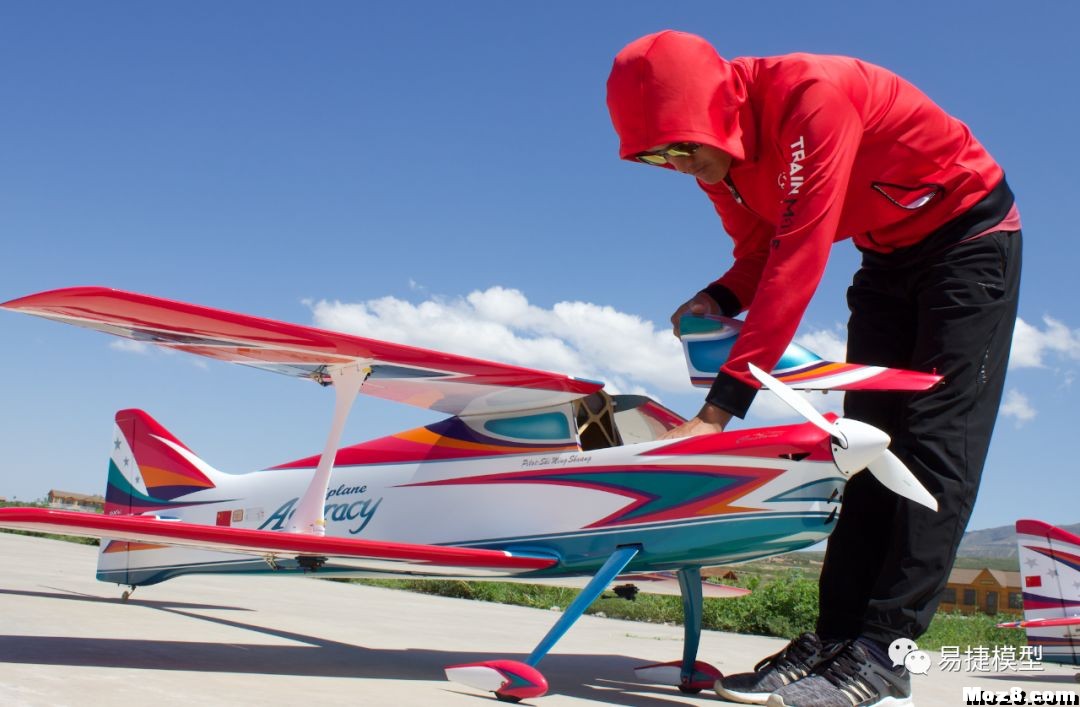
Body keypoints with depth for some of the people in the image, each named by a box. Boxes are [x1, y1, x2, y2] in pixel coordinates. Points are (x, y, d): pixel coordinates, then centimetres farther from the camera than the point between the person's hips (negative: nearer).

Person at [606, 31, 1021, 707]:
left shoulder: (810, 98, -32)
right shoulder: (717, 151, -7)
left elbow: (799, 260, -37)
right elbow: (761, 254, 4)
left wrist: (722, 404, -38)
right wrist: (719, 298, -20)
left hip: (968, 231, -8)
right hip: (888, 253, 8)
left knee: (933, 442, -15)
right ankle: (837, 635, -3)